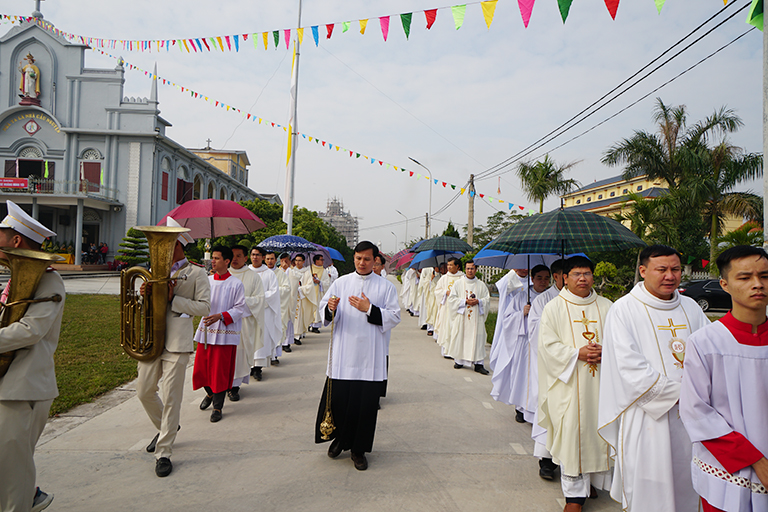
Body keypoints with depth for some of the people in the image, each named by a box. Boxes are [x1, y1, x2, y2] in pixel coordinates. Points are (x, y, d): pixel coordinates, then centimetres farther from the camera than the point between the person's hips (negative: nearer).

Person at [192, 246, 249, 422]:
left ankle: (217, 406, 17)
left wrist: (220, 316, -19)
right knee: (201, 367, 10)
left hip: (225, 333, -4)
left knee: (220, 371, 1)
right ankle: (210, 393, 40)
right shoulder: (207, 280, 7)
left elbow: (240, 308, -8)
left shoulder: (236, 284, -6)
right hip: (205, 330, 5)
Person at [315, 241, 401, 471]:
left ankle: (358, 449, 21)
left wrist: (370, 309, -14)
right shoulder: (341, 283, 8)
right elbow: (324, 309, 9)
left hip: (369, 357, -1)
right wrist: (330, 308, -14)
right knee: (337, 398, 5)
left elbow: (395, 317, -2)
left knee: (366, 403, 2)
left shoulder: (386, 286, 3)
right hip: (342, 354, 2)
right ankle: (340, 438, 32)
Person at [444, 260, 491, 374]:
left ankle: (478, 364, 1)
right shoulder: (458, 283, 4)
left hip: (476, 317, 1)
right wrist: (465, 301, -12)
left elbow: (487, 299, 9)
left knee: (478, 339, -3)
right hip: (461, 316, -1)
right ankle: (459, 361, 15)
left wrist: (478, 301, -11)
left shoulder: (481, 285, 8)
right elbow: (451, 298, -1)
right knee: (460, 338, 1)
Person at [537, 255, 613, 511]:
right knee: (571, 433, -2)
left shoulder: (606, 306, 10)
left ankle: (593, 478, 28)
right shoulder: (554, 308, 0)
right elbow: (547, 344, -6)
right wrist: (578, 353, -17)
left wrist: (604, 351, -11)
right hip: (569, 382, -3)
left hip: (600, 382, 3)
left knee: (598, 430, 8)